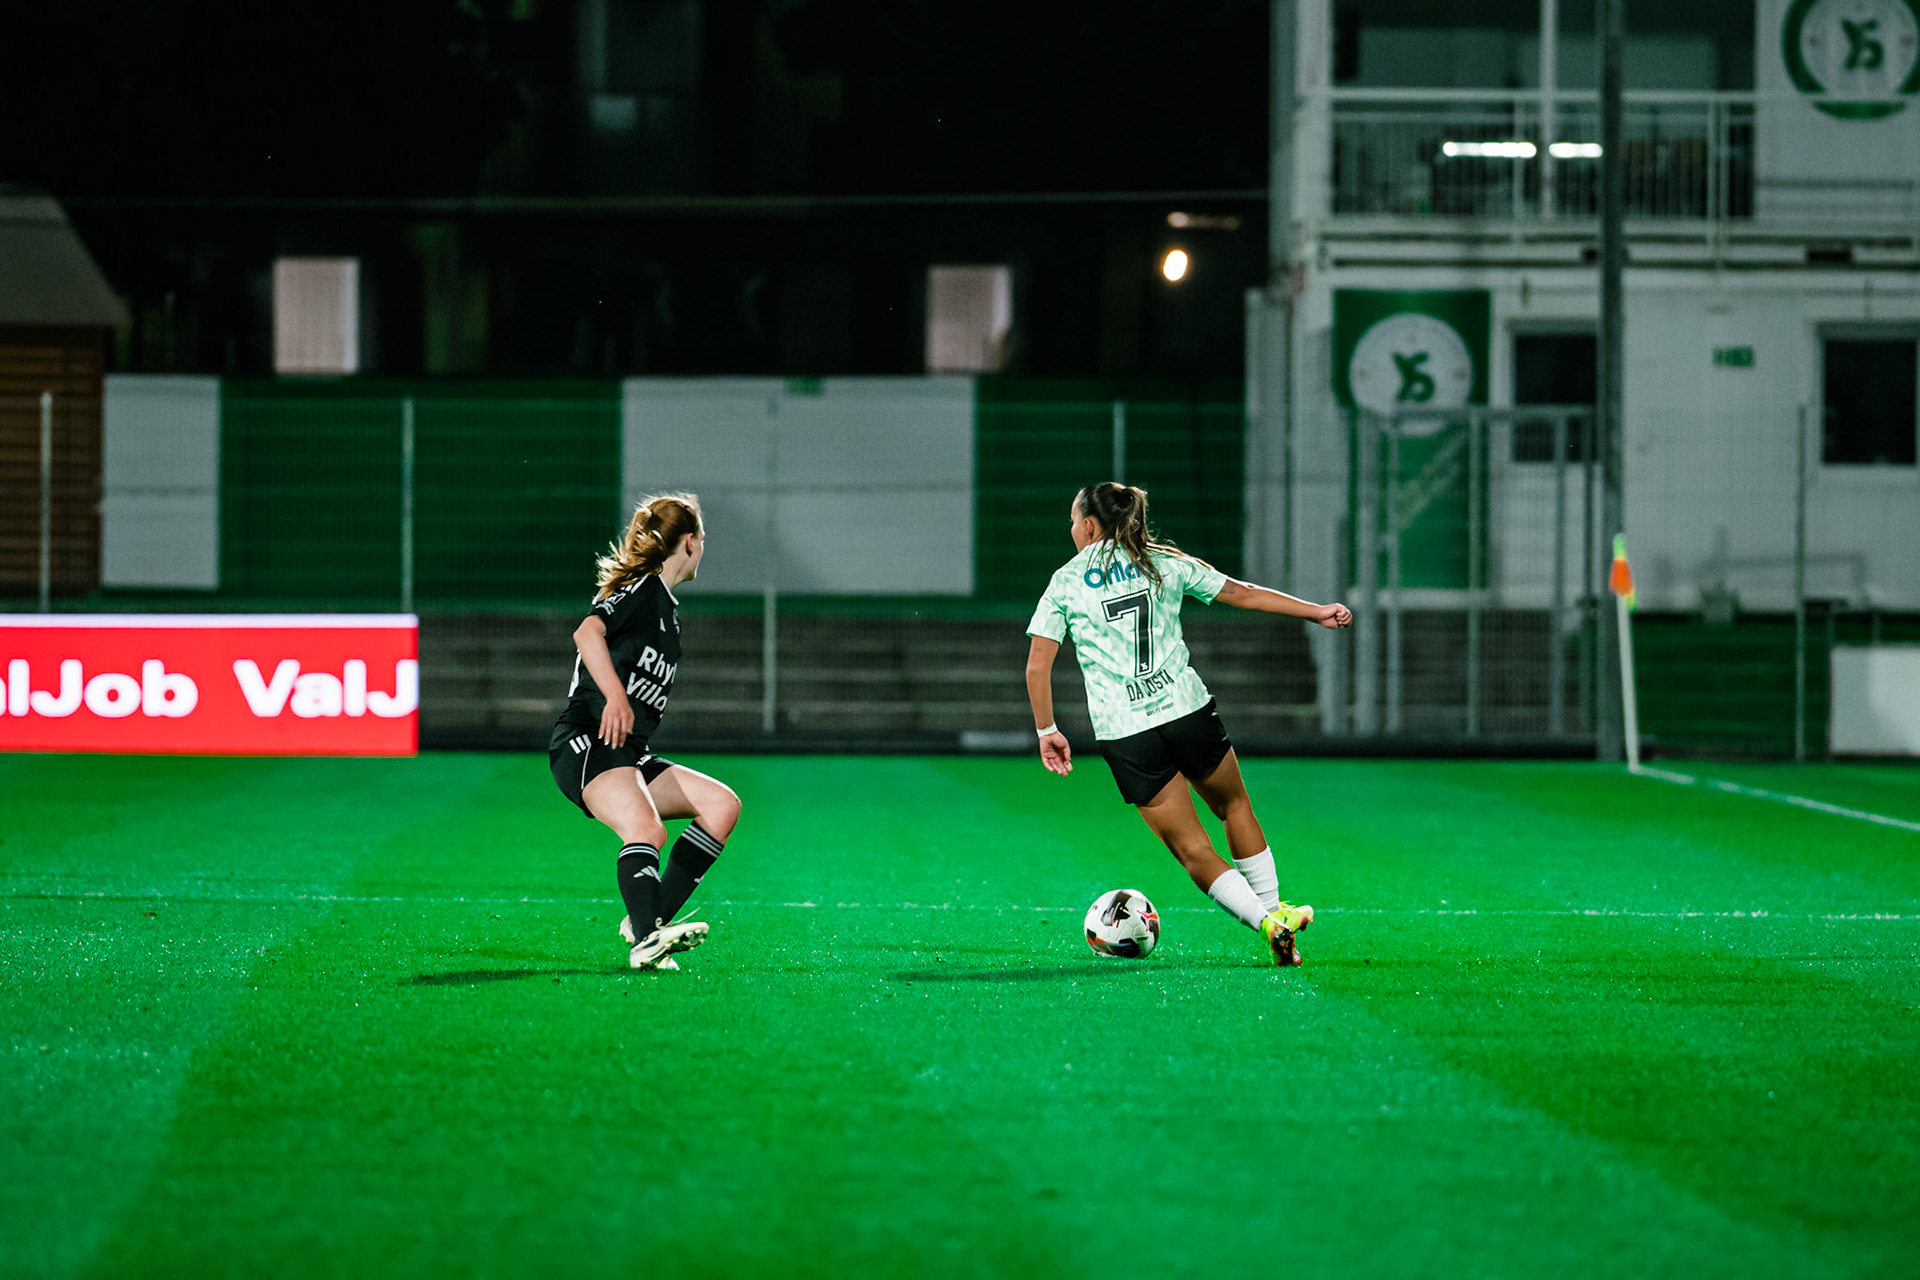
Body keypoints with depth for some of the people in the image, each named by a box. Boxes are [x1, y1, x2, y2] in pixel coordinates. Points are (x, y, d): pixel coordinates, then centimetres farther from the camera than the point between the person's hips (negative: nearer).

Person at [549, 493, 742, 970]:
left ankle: (647, 921, -9)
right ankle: (647, 941, -45)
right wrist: (616, 697, -33)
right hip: (585, 744, -10)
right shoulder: (642, 589, -5)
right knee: (647, 829, -32)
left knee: (723, 804, 0)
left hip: (629, 755, 10)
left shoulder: (667, 608, 24)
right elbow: (587, 633, -23)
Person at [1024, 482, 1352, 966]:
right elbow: (1243, 593, 10)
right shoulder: (1164, 563, 9)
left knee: (1192, 849, 5)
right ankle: (1271, 906, 25)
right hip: (1187, 708, 2)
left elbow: (1038, 665, -1)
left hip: (1124, 735, -2)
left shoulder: (1065, 581, 5)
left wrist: (1047, 731, 8)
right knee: (1233, 804, 26)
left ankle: (1268, 922, -9)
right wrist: (1315, 612, 17)